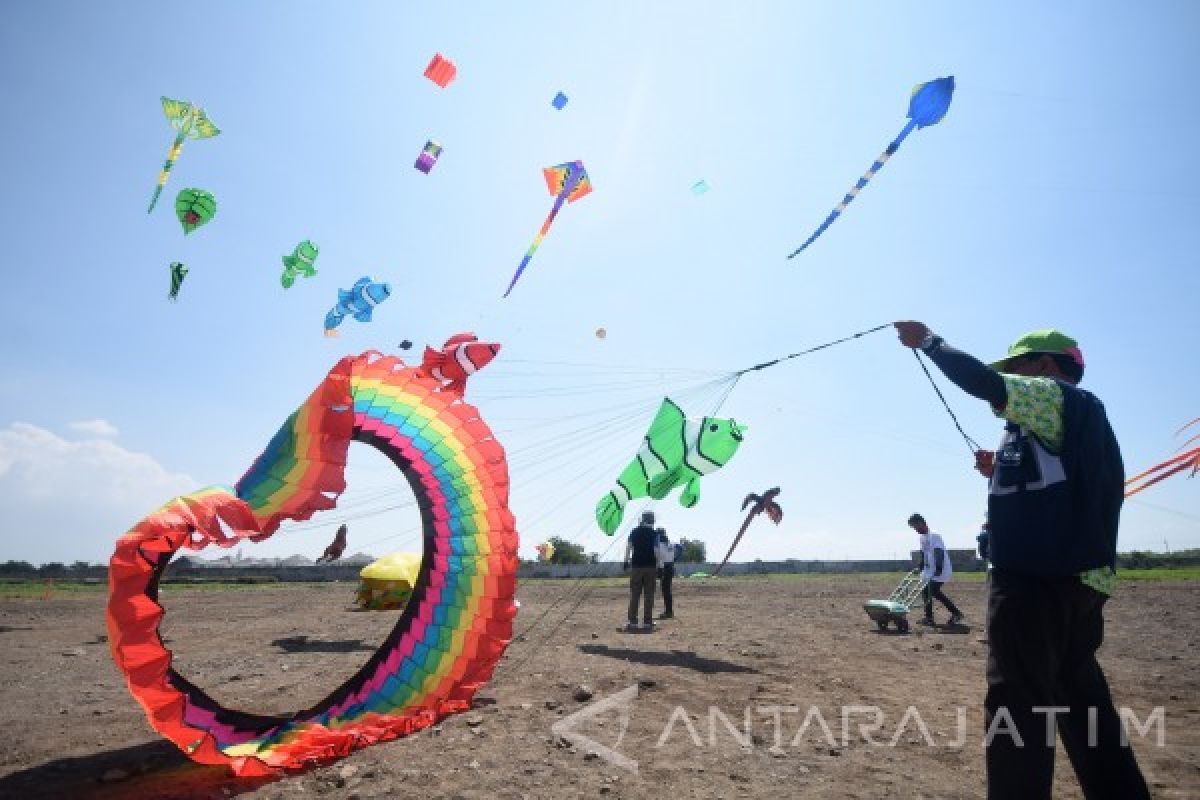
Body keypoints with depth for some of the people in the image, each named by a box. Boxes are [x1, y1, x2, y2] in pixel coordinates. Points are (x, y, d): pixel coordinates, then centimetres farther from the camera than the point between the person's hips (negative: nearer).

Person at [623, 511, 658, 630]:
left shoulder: (634, 532, 6)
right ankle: (647, 622, 3)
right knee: (649, 595, 4)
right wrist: (659, 565, 0)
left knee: (634, 595, 5)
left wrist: (626, 561, 9)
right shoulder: (654, 533, 0)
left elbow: (628, 547, 3)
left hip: (636, 566, 2)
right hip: (650, 566, -1)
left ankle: (633, 621, 4)